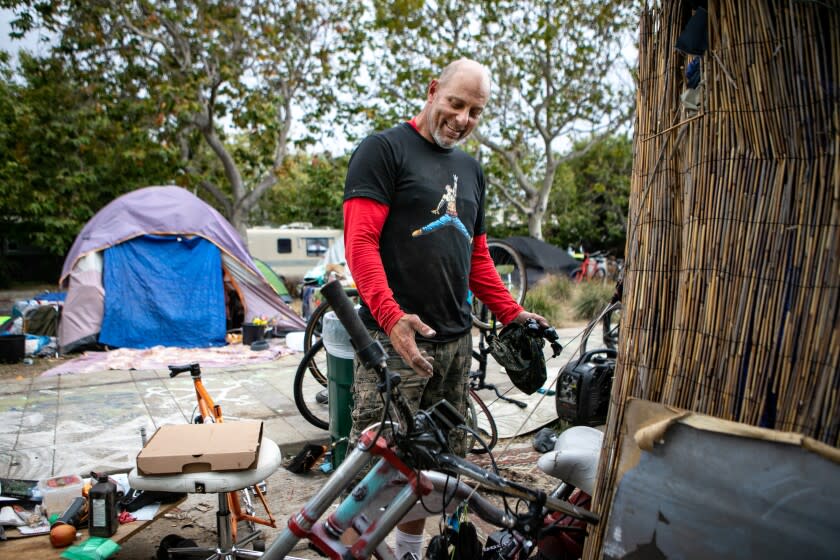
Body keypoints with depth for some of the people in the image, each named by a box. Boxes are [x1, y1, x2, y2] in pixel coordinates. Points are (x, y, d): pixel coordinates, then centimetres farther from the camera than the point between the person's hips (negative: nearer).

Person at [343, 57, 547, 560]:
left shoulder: (471, 170, 20)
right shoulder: (385, 150, -2)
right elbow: (360, 240, -12)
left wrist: (512, 312, 11)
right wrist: (391, 316, -24)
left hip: (456, 341, 7)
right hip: (396, 339, -7)